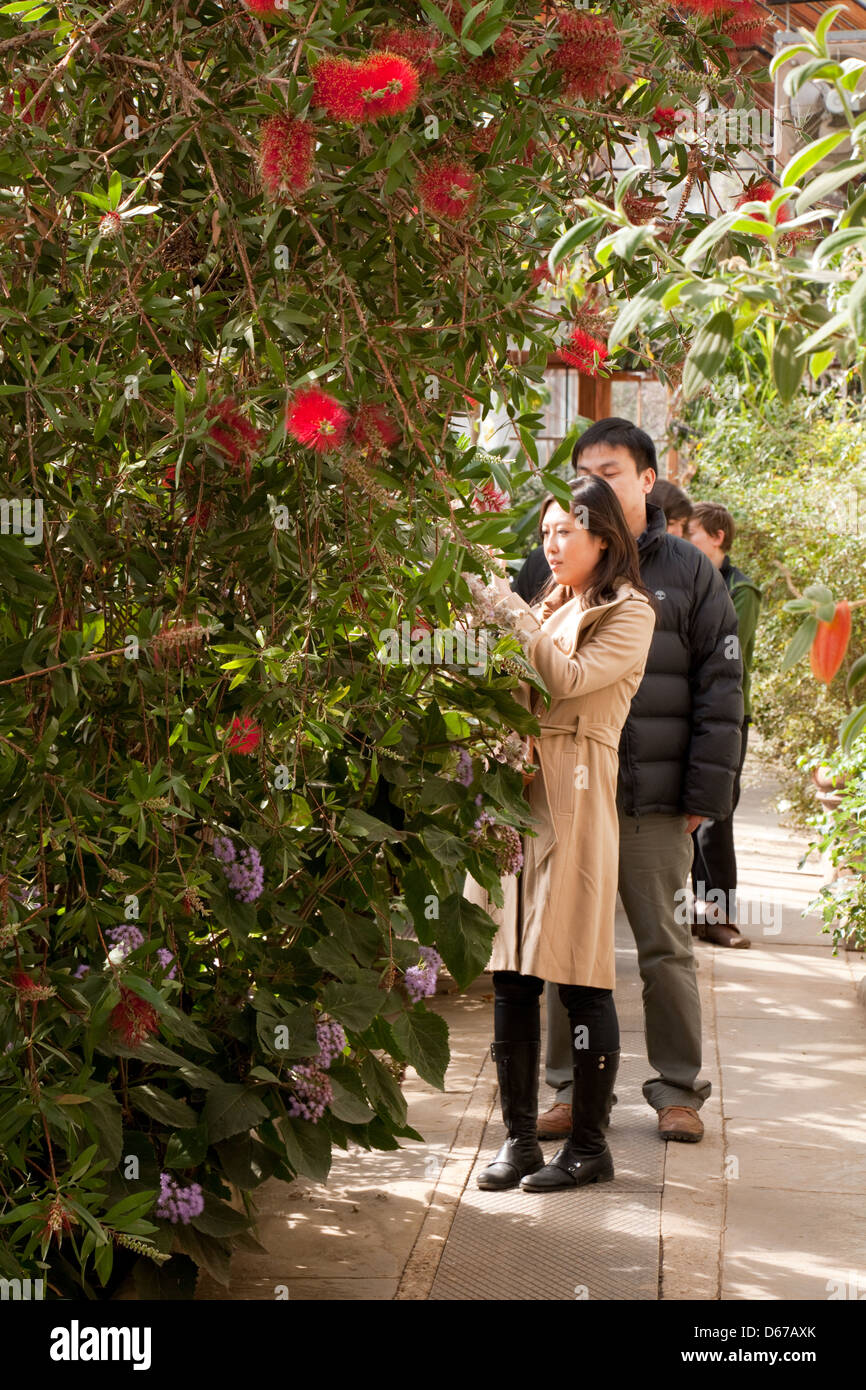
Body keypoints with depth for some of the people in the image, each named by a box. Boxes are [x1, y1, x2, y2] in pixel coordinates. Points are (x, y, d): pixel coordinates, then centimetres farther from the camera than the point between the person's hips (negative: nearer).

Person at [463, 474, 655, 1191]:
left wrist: (511, 612, -10)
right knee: (512, 974, 5)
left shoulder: (629, 612, 0)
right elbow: (518, 690, 16)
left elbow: (569, 678, -14)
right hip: (517, 787, 7)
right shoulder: (550, 606, 21)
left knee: (579, 977, -4)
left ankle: (590, 1145, 5)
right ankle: (519, 1138, 12)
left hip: (574, 796, -7)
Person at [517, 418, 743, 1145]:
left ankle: (678, 1090, 17)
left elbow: (720, 687, 2)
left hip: (655, 799, -1)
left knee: (666, 947, 6)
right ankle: (573, 1087, 19)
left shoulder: (688, 571, 4)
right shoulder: (546, 569, 8)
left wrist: (708, 790, -4)